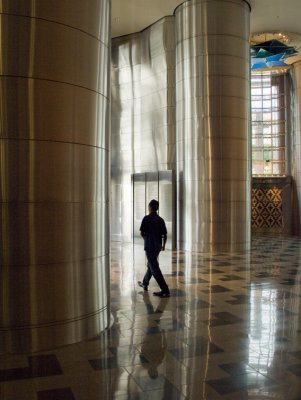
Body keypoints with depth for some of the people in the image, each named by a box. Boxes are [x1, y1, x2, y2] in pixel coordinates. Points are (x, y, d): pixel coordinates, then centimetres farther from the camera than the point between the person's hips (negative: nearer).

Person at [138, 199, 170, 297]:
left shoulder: (147, 218, -11)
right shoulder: (161, 220, 4)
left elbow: (142, 233, -10)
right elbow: (165, 235, 4)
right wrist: (163, 245, 17)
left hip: (150, 246, -7)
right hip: (158, 246, 7)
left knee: (154, 268, -7)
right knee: (151, 265, 24)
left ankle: (165, 290, -12)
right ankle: (145, 283, 41)